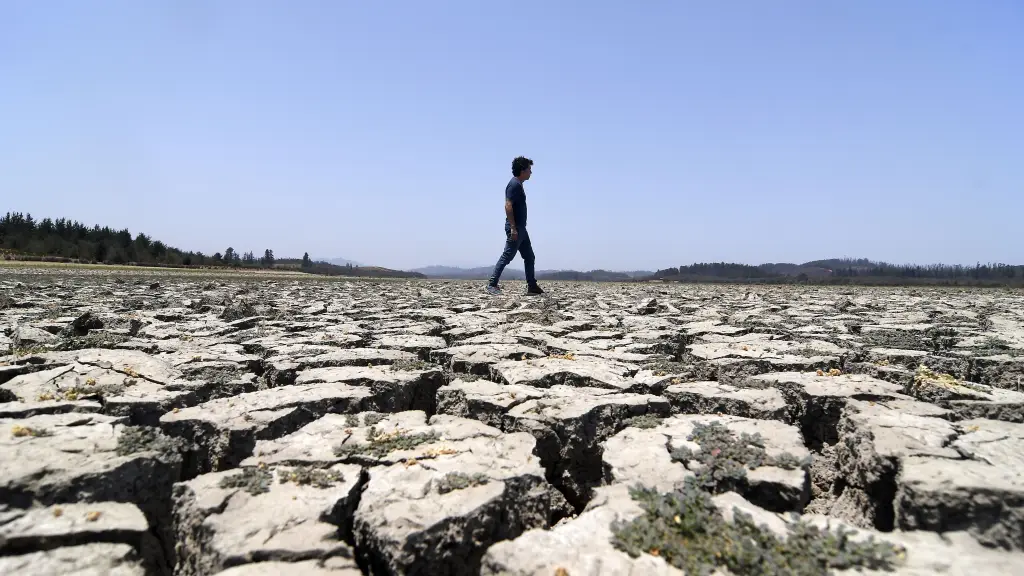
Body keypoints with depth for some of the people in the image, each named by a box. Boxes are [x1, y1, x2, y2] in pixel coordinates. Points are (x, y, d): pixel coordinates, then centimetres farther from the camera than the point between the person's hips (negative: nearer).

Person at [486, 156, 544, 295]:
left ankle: (532, 286, 15)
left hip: (521, 228, 10)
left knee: (529, 257, 11)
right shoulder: (514, 184, -13)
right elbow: (508, 206, -22)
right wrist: (513, 228, -25)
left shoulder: (518, 185, 18)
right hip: (515, 228, -10)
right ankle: (492, 284, -4)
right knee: (507, 256, -9)